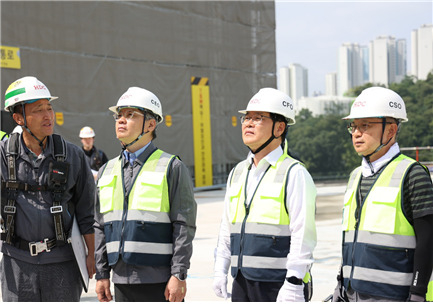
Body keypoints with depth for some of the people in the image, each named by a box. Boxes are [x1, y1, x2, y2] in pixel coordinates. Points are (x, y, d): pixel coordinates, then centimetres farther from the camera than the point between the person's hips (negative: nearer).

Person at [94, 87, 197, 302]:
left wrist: (179, 276, -13)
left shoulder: (171, 167, -4)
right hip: (122, 282, 5)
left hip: (161, 283, -5)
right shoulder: (107, 172, 12)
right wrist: (101, 274, 9)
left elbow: (184, 227, -8)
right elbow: (100, 228, 14)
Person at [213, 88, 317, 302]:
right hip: (242, 283, 7)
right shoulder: (237, 174, 13)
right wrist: (221, 270, 14)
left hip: (278, 285, -7)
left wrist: (293, 284, -19)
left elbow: (303, 235, -15)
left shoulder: (294, 174, -10)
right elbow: (227, 227, 19)